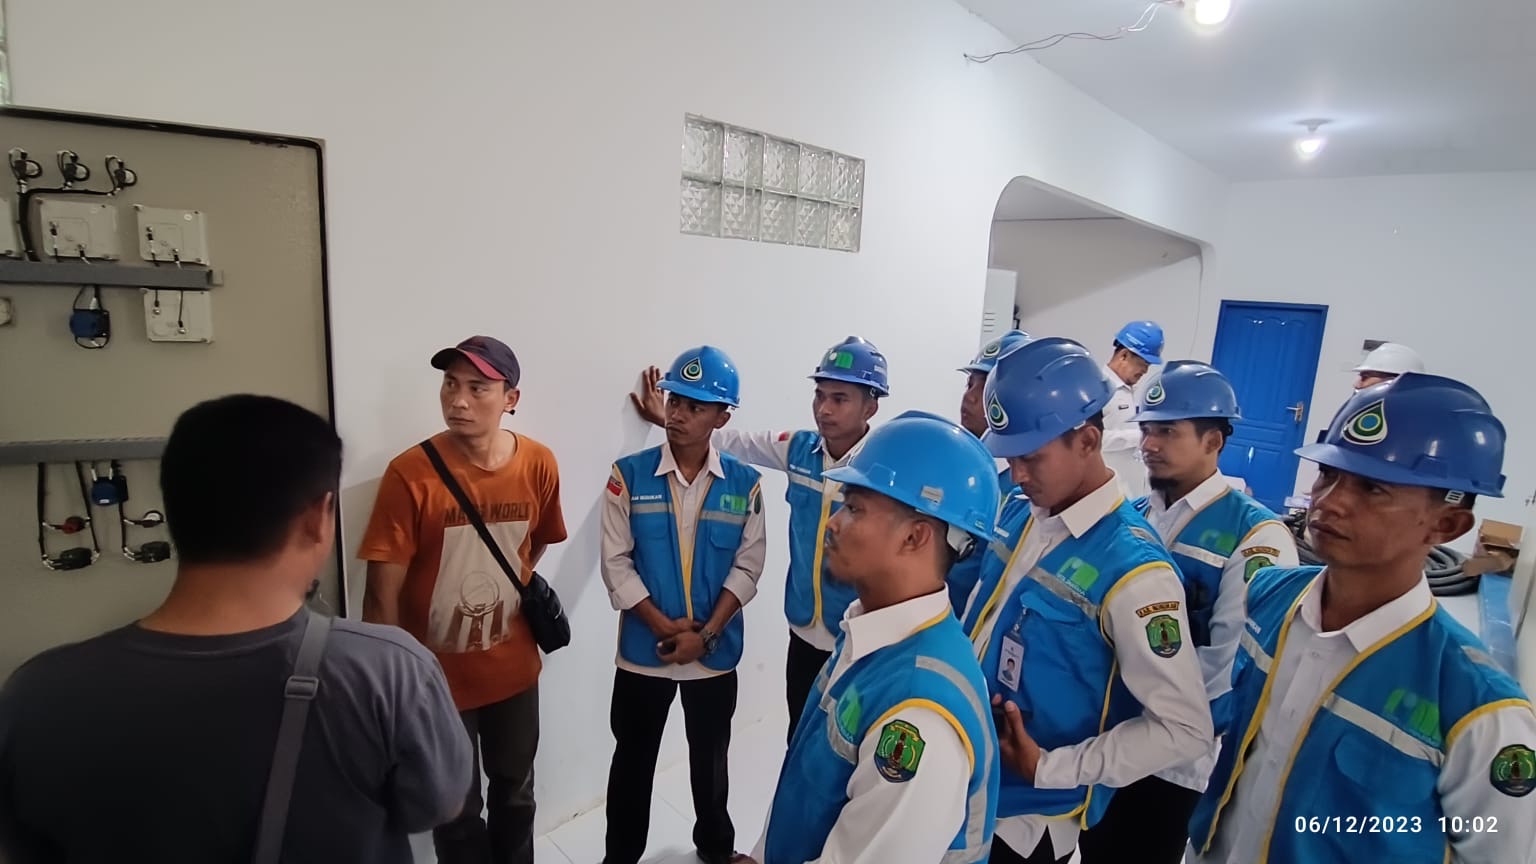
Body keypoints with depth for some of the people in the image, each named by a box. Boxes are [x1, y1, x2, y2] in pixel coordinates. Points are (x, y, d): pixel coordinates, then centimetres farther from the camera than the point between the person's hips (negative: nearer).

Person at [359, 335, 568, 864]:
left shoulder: (538, 465, -10)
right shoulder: (410, 475, -21)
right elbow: (381, 595, -16)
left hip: (514, 668, 3)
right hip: (437, 677, -3)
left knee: (515, 793, 24)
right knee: (457, 810, 16)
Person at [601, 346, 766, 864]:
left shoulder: (744, 484, -6)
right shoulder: (629, 475, -9)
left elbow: (747, 567, -6)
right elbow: (616, 563, -9)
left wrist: (705, 634, -14)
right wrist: (664, 627, -15)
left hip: (716, 652, 1)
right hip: (643, 650, -1)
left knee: (710, 759, 21)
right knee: (633, 761, 16)